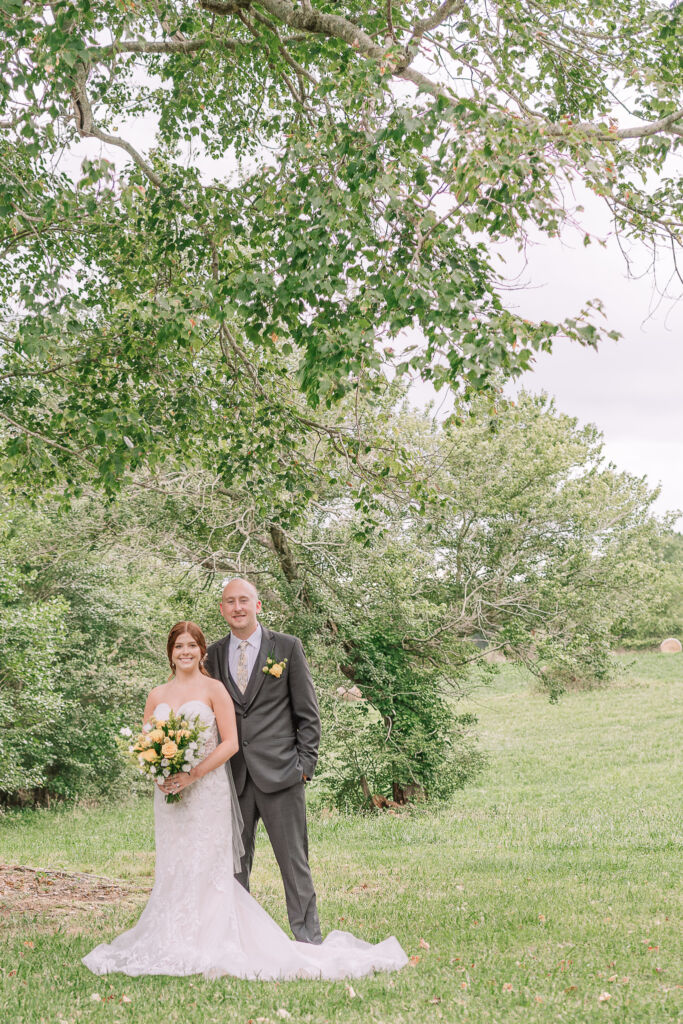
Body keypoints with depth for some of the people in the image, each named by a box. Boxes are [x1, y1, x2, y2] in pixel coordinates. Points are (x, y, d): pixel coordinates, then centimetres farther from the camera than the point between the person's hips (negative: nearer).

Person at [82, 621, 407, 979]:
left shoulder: (213, 689, -1)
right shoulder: (157, 696, 12)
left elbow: (230, 743, -7)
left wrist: (192, 775, -15)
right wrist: (157, 774, -7)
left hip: (207, 789, -4)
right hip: (168, 794, 4)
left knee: (206, 867, -6)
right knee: (172, 869, 5)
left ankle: (205, 946, 0)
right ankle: (172, 942, 11)